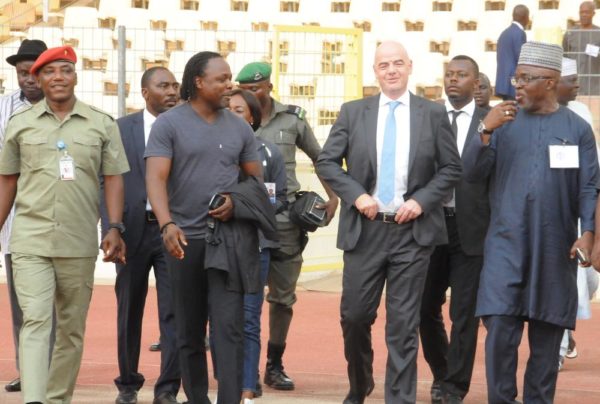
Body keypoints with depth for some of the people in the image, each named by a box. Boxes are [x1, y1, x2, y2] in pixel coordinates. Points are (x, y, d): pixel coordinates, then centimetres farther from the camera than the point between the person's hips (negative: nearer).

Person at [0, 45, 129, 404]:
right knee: (35, 321, -13)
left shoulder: (102, 125, 7)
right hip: (30, 241, -1)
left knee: (72, 329, 8)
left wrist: (115, 228, -5)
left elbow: (113, 179, 6)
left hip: (80, 244, 1)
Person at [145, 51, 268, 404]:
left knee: (229, 328, -8)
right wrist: (167, 225, -26)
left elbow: (256, 179, 15)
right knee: (189, 332, 8)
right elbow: (156, 178, -12)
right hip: (185, 238, -1)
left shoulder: (238, 127, 8)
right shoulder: (169, 124, -2)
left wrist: (236, 201, -6)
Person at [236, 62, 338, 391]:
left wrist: (333, 196, 7)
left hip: (286, 220, 2)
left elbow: (320, 157, 15)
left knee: (283, 297, 8)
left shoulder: (292, 119, 4)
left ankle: (275, 365, 18)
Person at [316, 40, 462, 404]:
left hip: (412, 230, -1)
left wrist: (421, 201, -9)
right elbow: (327, 162, 5)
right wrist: (356, 195, -8)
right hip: (364, 229, 1)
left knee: (404, 323, -1)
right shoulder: (353, 112, 5)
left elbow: (452, 169, 4)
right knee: (355, 315, 6)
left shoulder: (434, 114, 3)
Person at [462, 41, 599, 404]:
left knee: (547, 333, 6)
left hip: (555, 247, 0)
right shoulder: (503, 122, 6)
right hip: (506, 242, 0)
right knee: (500, 327, -8)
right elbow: (471, 173, 1)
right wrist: (486, 131, -13)